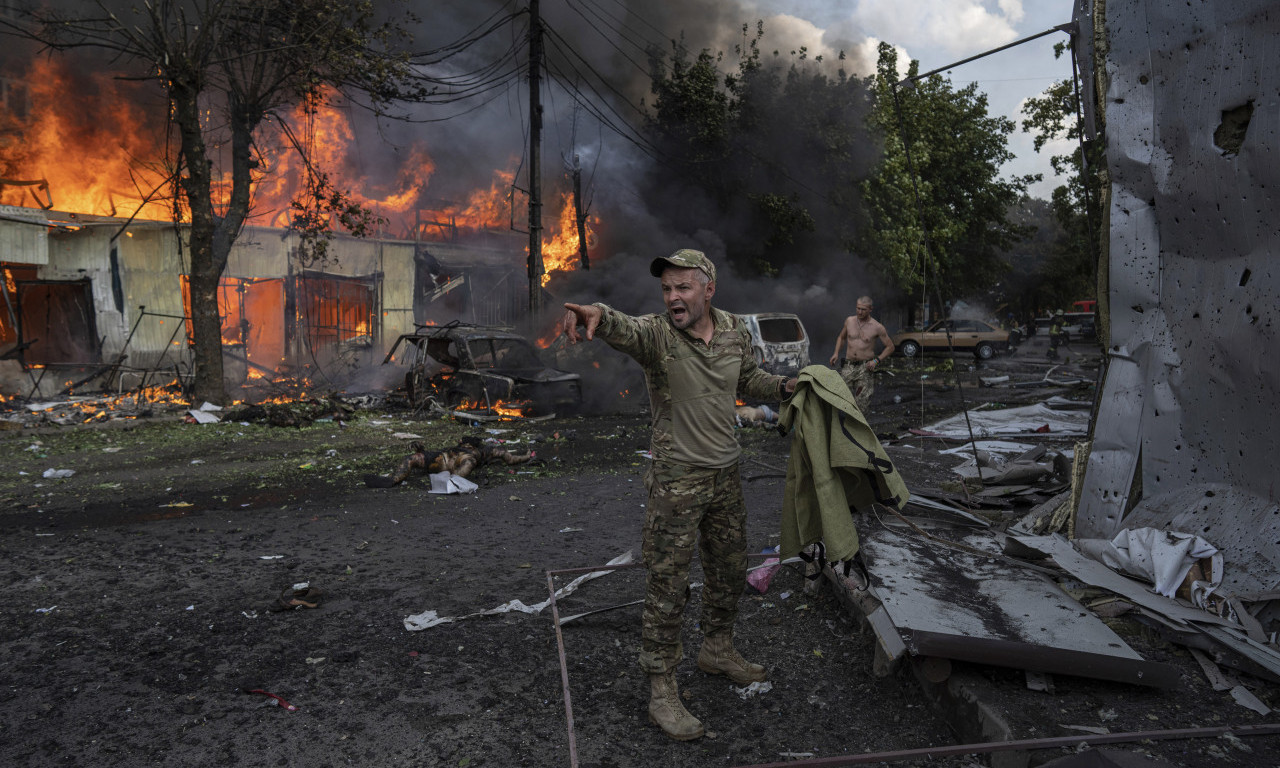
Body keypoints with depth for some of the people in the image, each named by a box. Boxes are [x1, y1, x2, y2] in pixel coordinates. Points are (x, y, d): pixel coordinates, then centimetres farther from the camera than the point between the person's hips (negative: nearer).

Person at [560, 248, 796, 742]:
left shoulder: (735, 331, 2)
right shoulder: (656, 333, -15)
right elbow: (622, 330, -39)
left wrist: (786, 386, 3)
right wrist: (597, 313, -62)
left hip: (726, 474, 6)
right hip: (676, 480, -5)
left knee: (729, 572, 19)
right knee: (667, 585, -1)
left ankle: (717, 650, 43)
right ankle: (661, 690, 13)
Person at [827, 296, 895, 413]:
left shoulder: (877, 327, -3)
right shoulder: (849, 321, 6)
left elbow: (890, 347, 4)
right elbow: (841, 337, 24)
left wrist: (876, 360, -9)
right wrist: (836, 353, 8)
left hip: (865, 368, -3)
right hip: (848, 366, 3)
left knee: (861, 403, -6)